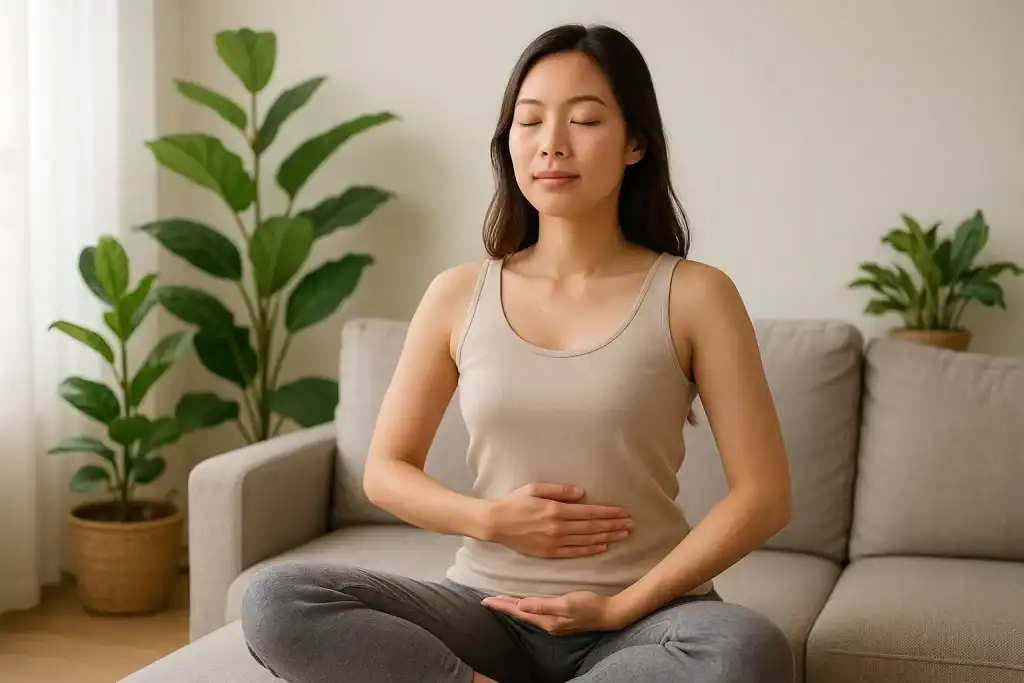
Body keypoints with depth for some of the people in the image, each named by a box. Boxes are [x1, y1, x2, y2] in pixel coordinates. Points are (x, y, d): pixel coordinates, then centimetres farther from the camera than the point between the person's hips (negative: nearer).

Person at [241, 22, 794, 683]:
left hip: (644, 615, -1)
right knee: (274, 601, -22)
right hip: (488, 609, 2)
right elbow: (385, 469, 11)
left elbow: (764, 494, -5)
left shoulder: (694, 296, -3)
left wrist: (625, 606, -13)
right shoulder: (458, 295, 5)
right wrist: (491, 519, -8)